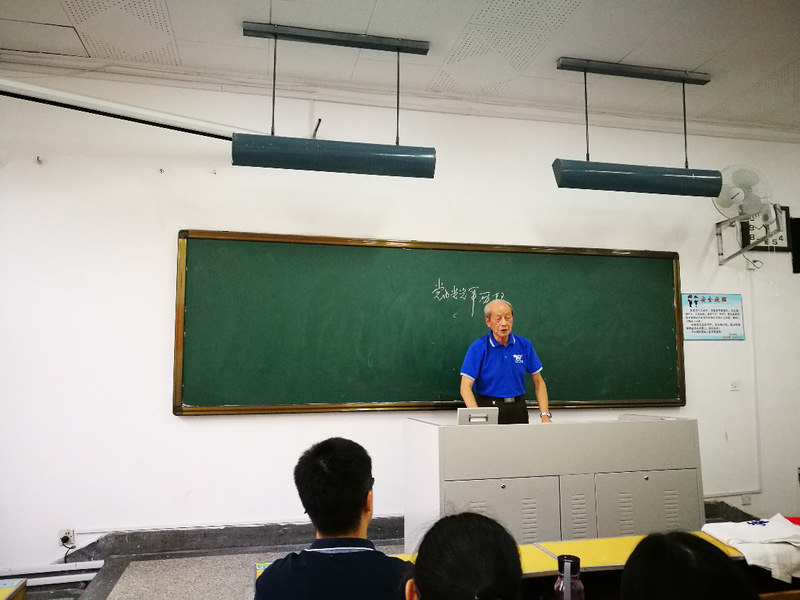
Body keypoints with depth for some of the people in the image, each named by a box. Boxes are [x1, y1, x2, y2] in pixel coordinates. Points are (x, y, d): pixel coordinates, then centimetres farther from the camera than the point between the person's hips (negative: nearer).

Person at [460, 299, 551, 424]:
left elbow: (538, 382, 7)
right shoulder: (478, 348, -9)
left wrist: (545, 415, -4)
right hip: (488, 408, -3)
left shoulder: (524, 344, 2)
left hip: (518, 409, 3)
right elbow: (466, 387, -13)